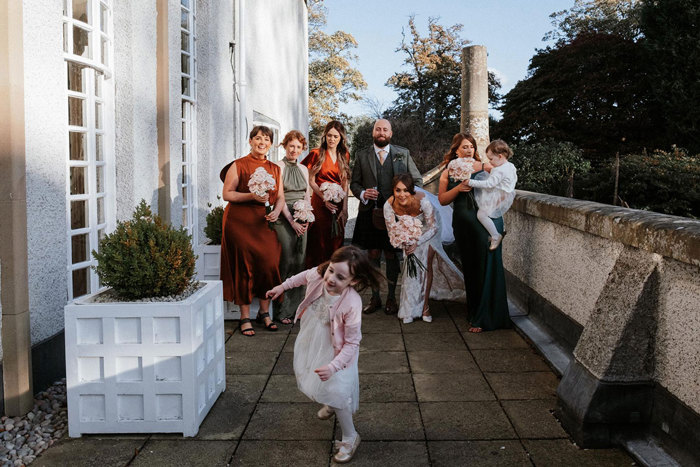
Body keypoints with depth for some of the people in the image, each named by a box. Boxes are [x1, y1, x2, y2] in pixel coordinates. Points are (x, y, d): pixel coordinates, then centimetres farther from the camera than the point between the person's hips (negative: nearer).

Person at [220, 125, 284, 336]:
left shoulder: (275, 169, 13)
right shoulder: (238, 165, 0)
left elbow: (280, 197, 12)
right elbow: (227, 194, -6)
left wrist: (276, 212, -9)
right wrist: (252, 196, -18)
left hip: (265, 223, 4)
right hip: (241, 222, -4)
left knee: (269, 264, -2)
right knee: (244, 266, -4)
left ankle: (264, 312, 15)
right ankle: (245, 317, 6)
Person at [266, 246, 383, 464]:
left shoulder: (351, 304, -38)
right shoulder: (317, 276, -25)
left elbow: (352, 343, -28)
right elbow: (303, 277, 3)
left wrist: (333, 366, -36)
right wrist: (282, 287, 15)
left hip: (334, 352, -6)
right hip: (310, 343, 6)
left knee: (336, 393, -3)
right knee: (315, 384, 27)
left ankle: (350, 438, 22)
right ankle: (331, 405, 61)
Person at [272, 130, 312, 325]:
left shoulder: (303, 169, 14)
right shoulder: (279, 167, -4)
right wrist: (292, 221, -12)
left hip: (302, 219, 6)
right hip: (284, 218, -6)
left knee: (299, 261, 4)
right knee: (286, 261, -9)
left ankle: (294, 306, 14)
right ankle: (282, 310, -1)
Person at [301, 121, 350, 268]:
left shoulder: (344, 155, 9)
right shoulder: (316, 154, -2)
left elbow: (345, 183, 9)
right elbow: (311, 181, -3)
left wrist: (345, 207, 0)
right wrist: (325, 199, -15)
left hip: (339, 205, 3)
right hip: (320, 203, -3)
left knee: (336, 243, 7)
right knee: (319, 242, 0)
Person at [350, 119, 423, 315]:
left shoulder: (403, 154, 6)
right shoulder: (361, 156, 8)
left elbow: (418, 180, 10)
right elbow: (354, 183, 10)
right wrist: (362, 193, -11)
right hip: (370, 212, 1)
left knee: (391, 255, 5)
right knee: (373, 255, 6)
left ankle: (391, 298, 17)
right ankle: (375, 297, 17)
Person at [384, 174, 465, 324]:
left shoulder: (421, 199, -39)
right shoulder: (389, 205, -32)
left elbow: (434, 227, -32)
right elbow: (391, 231, -21)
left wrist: (417, 243, -43)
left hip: (427, 230, -1)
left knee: (426, 265, -3)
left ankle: (425, 306, 14)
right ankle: (409, 310, 8)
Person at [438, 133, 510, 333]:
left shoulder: (486, 168, 4)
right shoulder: (448, 173, 10)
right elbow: (442, 200, 5)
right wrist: (459, 188, -10)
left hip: (487, 221, -2)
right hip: (463, 225, 3)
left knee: (487, 267, -5)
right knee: (469, 268, 10)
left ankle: (484, 318, 2)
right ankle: (474, 312, 23)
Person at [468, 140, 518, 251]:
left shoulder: (499, 171, -25)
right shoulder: (511, 166, 7)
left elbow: (489, 184, -31)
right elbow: (515, 179, 22)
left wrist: (471, 182, -31)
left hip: (500, 199, -11)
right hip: (507, 195, 11)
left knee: (481, 214, -14)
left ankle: (496, 236, -8)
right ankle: (502, 227, 37)